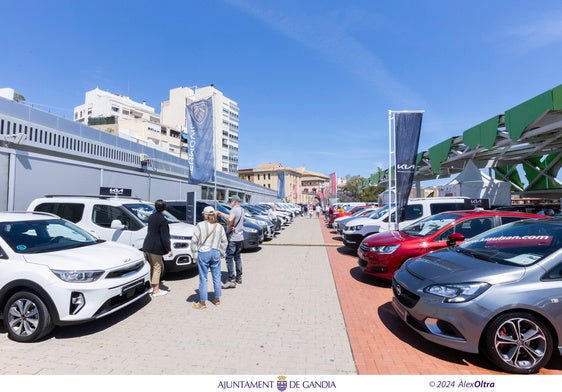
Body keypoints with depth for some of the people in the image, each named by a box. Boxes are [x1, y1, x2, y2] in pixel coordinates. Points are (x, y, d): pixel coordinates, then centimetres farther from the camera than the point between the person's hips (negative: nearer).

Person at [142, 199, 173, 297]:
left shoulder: (151, 216, 7)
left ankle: (151, 286, 30)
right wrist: (169, 250, -14)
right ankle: (155, 291, 10)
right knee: (157, 268, 2)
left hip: (147, 245, 8)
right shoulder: (162, 220, -18)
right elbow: (164, 237, -19)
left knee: (152, 267, 20)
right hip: (156, 247, -8)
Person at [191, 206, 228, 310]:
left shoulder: (200, 225, -7)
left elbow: (194, 241, -8)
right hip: (216, 253, 4)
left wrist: (195, 255, 0)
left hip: (203, 253, -3)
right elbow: (224, 242, 9)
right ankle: (217, 299, 26)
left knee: (203, 278, 5)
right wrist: (221, 253, 18)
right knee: (216, 277, 14)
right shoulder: (219, 227, 4)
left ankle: (202, 303, 13)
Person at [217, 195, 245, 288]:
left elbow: (230, 219, -35)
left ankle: (231, 280, -7)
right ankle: (239, 277, 25)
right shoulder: (241, 210, 12)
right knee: (237, 258, 17)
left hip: (232, 238, -9)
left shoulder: (234, 209, -15)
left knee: (229, 258, -6)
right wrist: (220, 213, 22)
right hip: (240, 237, 9)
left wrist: (229, 227, -18)